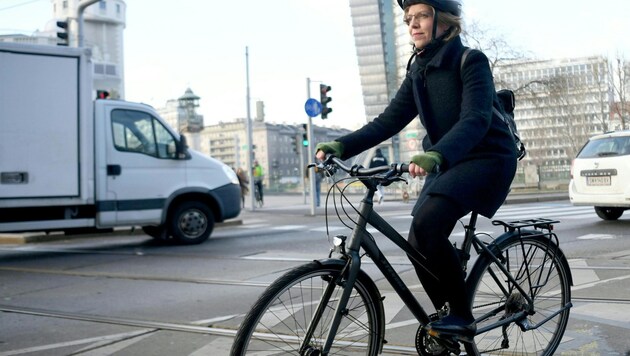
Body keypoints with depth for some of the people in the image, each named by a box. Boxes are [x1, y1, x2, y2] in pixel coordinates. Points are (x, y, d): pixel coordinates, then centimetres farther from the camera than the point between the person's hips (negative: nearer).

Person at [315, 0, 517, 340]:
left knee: (427, 223, -28)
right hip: (446, 164, 7)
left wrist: (435, 155, -47)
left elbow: (476, 119, -28)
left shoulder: (471, 61, -13)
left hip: (488, 158, -7)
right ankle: (450, 320, 17)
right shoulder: (418, 72, 7)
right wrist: (340, 146, -14)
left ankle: (462, 316, -12)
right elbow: (389, 121, 1)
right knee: (419, 245, -4)